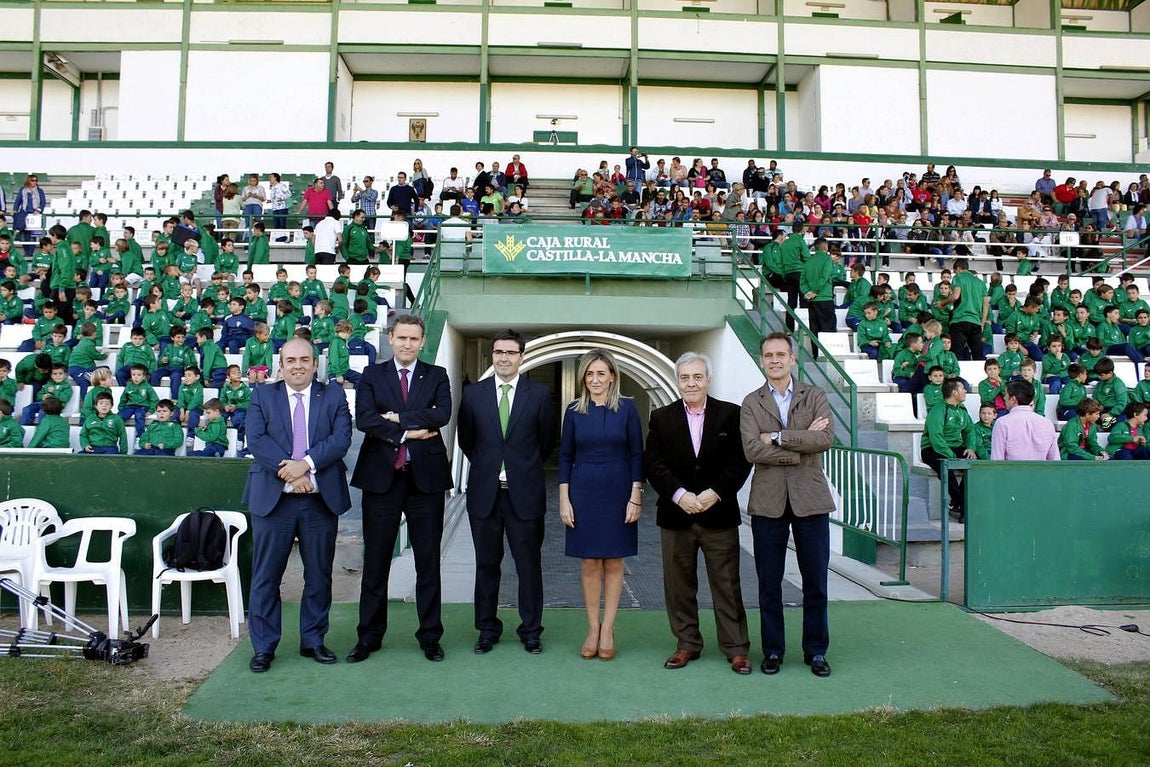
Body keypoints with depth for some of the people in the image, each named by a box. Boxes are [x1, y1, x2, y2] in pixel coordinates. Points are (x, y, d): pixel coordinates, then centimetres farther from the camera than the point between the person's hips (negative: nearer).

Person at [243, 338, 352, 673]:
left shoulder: (334, 396, 7)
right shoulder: (262, 396, 7)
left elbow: (341, 438, -6)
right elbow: (256, 439, -6)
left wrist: (306, 463, -19)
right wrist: (288, 471, -17)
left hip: (321, 499, 1)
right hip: (273, 498, -1)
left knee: (319, 575, 9)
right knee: (266, 576, 4)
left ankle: (313, 640, 24)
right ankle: (263, 646, 17)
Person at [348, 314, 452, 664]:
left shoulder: (436, 376, 8)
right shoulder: (372, 375, 7)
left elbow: (442, 413, -11)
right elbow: (363, 419, -8)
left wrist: (397, 417, -12)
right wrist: (407, 433, -14)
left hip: (426, 477, 0)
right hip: (381, 477, 0)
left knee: (428, 560, 7)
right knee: (375, 560, 8)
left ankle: (430, 636, 19)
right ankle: (369, 636, 20)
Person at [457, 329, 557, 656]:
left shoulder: (539, 394, 0)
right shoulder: (473, 393, 4)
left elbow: (547, 440, 9)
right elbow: (466, 439, 14)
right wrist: (486, 467, 12)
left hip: (525, 493, -1)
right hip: (484, 492, 2)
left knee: (529, 564, 6)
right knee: (486, 564, 11)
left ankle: (530, 630, 19)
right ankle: (488, 629, 23)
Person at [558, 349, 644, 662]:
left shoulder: (627, 408, -2)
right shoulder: (574, 410, 2)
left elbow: (637, 454, -1)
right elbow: (565, 456, 4)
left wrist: (636, 497, -6)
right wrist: (564, 499, -1)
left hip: (618, 492, -1)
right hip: (583, 492, 1)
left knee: (613, 562, 5)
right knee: (590, 563, 5)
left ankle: (608, 628, 14)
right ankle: (593, 628, 16)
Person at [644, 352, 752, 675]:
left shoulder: (731, 414, 2)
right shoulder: (661, 418, 5)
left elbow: (741, 461, -3)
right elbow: (652, 463, -1)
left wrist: (714, 492, -14)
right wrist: (679, 494, -14)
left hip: (719, 513, -1)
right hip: (676, 514, 2)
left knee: (727, 584, 4)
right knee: (679, 584, 9)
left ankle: (736, 648, 14)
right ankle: (687, 644, 22)